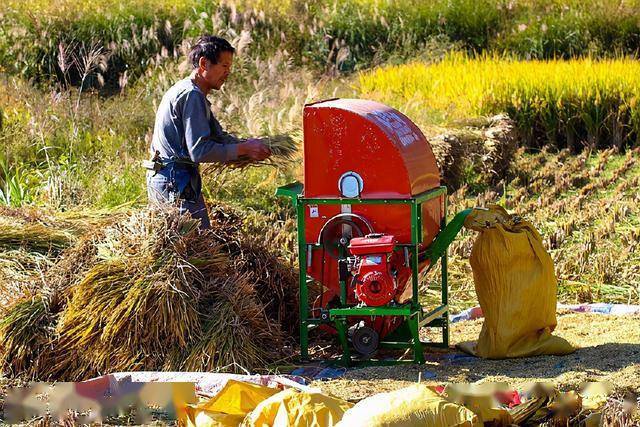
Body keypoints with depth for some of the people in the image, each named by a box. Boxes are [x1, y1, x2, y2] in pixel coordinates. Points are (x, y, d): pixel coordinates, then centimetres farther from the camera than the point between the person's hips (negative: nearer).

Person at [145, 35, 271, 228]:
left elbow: (217, 135, 18)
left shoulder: (182, 89, 19)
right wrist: (243, 149, -17)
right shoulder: (192, 95, -15)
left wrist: (245, 144, 2)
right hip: (176, 183, -11)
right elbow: (200, 151, -22)